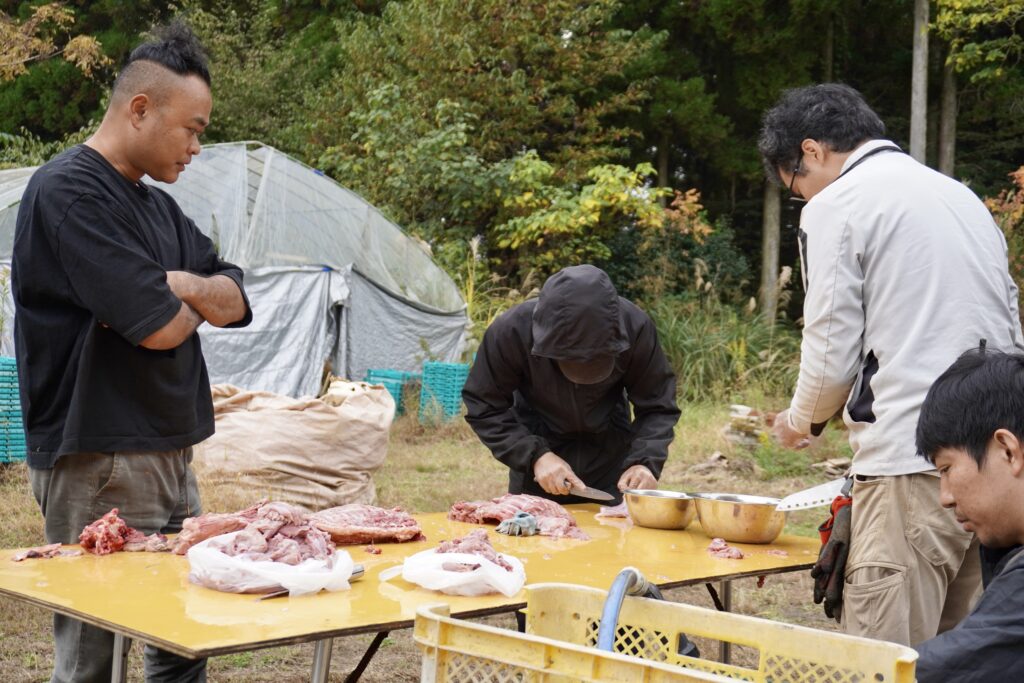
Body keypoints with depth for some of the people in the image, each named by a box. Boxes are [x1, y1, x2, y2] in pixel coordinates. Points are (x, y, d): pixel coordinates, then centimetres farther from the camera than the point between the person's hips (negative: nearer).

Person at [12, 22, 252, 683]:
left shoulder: (159, 206, 16)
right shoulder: (68, 190, -13)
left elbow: (236, 303, 11)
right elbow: (161, 327, -21)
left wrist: (188, 286, -11)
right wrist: (198, 302, 2)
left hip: (169, 456, 9)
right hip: (98, 462, -9)